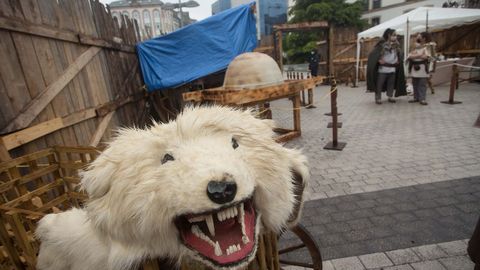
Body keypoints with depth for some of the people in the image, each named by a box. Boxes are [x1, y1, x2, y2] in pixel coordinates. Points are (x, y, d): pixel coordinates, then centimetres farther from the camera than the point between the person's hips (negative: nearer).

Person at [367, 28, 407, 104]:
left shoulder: (396, 45, 10)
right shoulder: (382, 45, -10)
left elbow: (399, 54, 25)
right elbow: (373, 54, -12)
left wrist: (397, 60, 11)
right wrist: (379, 60, -15)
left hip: (393, 69, 6)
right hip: (383, 69, -6)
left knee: (391, 84, 11)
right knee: (379, 84, -2)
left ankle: (390, 97, 21)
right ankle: (378, 98, 5)